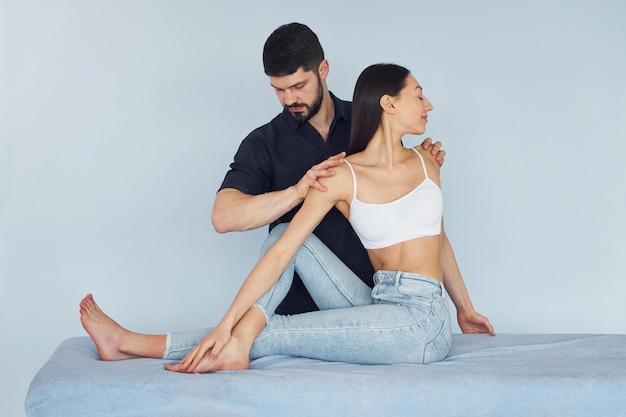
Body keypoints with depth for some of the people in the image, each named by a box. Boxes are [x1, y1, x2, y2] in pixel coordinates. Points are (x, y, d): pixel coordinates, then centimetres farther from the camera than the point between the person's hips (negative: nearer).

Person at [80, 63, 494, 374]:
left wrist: (466, 307, 26)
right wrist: (227, 323, -19)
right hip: (378, 308, 1)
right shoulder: (342, 176, -4)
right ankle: (238, 340, -27)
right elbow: (280, 252, -11)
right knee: (287, 233, -12)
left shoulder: (426, 162, 5)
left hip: (422, 319, -1)